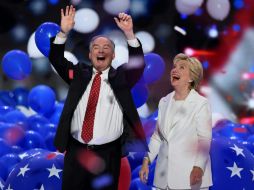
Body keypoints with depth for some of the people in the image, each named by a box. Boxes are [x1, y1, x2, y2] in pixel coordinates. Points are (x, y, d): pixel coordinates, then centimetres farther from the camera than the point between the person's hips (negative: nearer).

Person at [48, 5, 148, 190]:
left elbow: (138, 64, -11)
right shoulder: (79, 73, 11)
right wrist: (64, 32, -12)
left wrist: (129, 33, -24)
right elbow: (56, 59, 3)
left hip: (107, 153, -2)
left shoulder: (120, 77, 4)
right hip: (76, 150, 2)